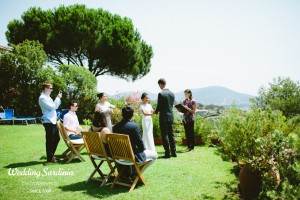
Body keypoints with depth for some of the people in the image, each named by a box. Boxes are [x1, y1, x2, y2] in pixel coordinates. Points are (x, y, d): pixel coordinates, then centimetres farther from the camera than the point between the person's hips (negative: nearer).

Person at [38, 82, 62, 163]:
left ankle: (52, 155, 26)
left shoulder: (47, 97, 19)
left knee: (57, 138, 15)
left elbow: (55, 106, 24)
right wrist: (58, 98, -10)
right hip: (48, 122, -10)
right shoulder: (42, 98, -12)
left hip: (53, 121, 10)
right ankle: (50, 158, 9)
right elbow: (52, 107, -19)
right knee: (50, 140, -2)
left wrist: (58, 98, 12)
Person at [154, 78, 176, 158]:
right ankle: (173, 152, 18)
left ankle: (167, 153, 5)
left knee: (165, 135, 1)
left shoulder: (161, 94, -15)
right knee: (171, 134, 13)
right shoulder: (172, 93, 6)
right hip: (171, 116, 7)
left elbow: (159, 106, -12)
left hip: (164, 117, -7)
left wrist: (156, 112, 9)